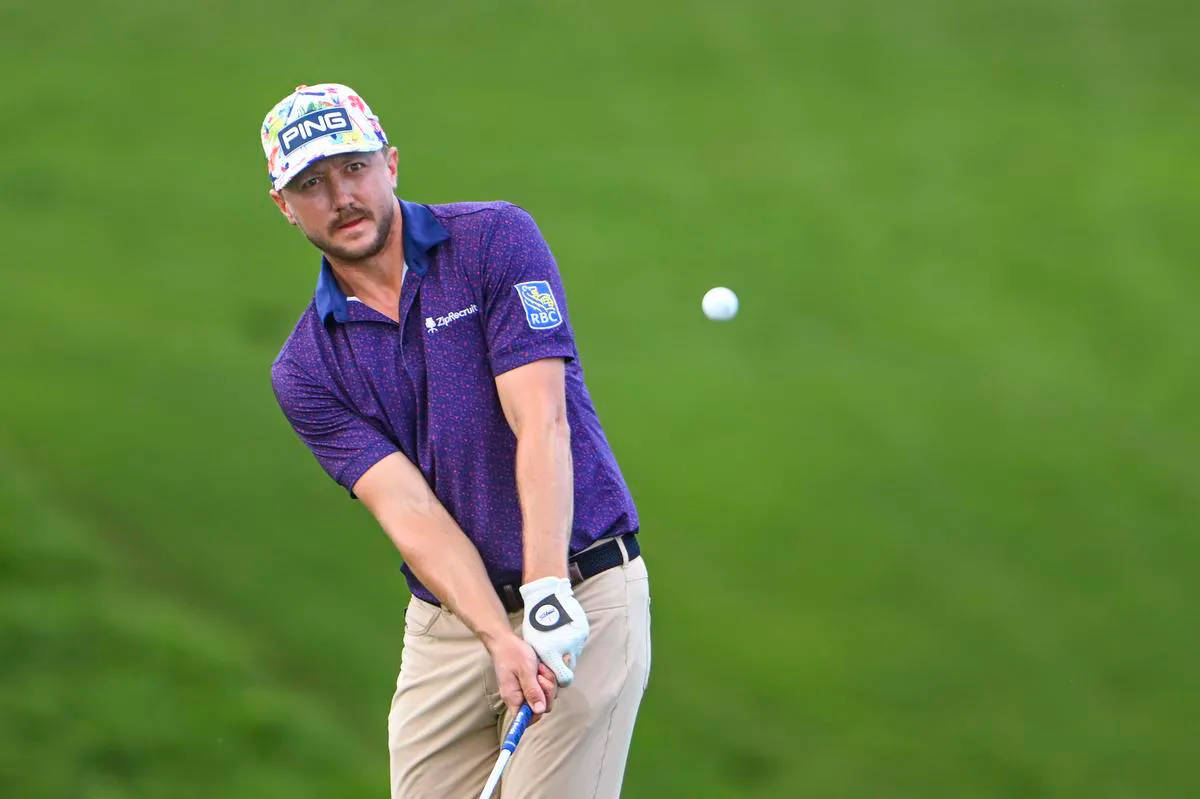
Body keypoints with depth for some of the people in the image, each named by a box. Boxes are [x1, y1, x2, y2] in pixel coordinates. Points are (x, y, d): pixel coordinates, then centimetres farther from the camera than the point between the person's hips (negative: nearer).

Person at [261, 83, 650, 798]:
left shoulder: (497, 241, -6)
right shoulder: (305, 370, 3)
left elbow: (542, 424, -15)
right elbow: (407, 507, -9)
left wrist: (546, 600, -26)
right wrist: (500, 638, -24)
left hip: (582, 596, -4)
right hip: (446, 624, 4)